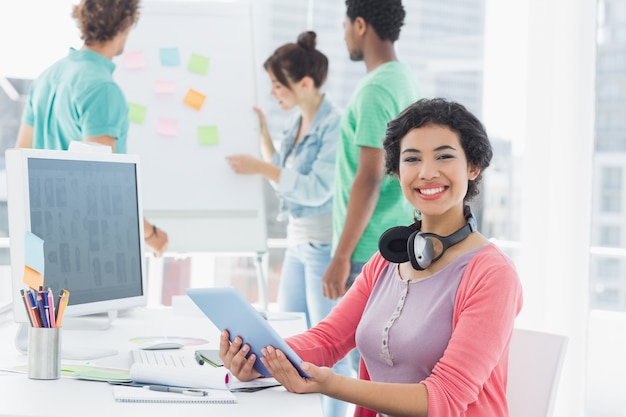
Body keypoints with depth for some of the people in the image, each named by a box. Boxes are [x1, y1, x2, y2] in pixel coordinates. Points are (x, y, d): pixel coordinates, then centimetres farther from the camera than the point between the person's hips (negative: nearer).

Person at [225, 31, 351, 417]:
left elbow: (316, 189, -20)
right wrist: (262, 132, 9)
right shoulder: (297, 122, 10)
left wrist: (259, 167, -18)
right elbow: (285, 179, 15)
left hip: (324, 246, -9)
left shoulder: (334, 124, -17)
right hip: (298, 243, 9)